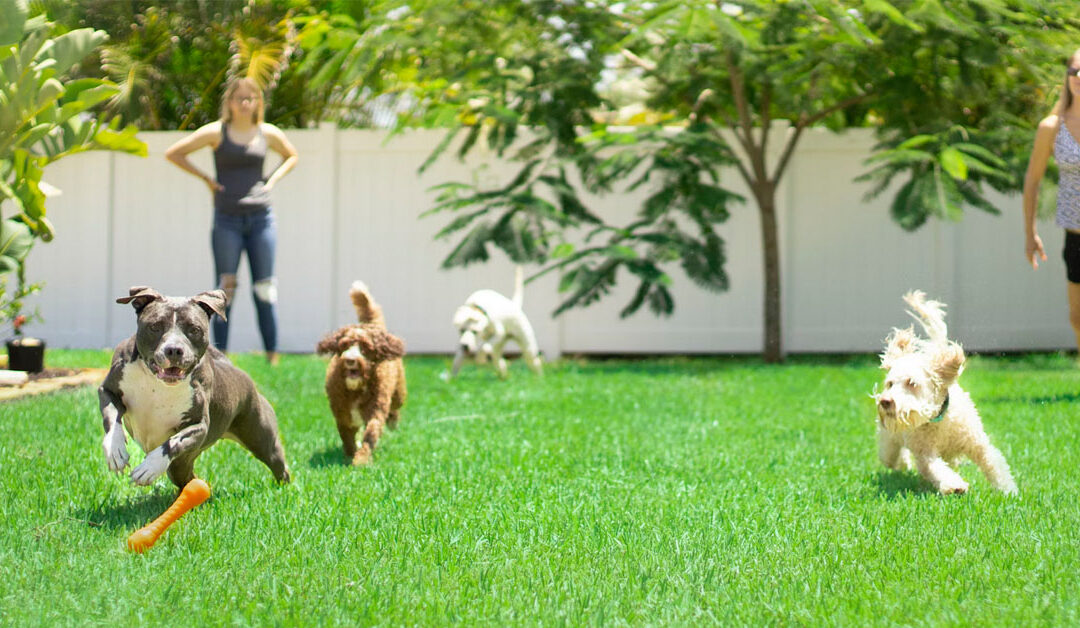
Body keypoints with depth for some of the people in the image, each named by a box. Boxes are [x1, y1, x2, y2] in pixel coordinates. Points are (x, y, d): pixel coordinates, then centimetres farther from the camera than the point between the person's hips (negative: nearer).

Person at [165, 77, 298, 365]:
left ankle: (272, 356, 7)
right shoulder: (216, 132, 0)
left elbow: (291, 156, 27)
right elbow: (173, 153, 3)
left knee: (265, 288, 2)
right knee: (225, 290, -3)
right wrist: (205, 178, -3)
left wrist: (272, 180, 10)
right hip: (227, 220, -2)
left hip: (261, 219, 2)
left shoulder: (268, 134, 7)